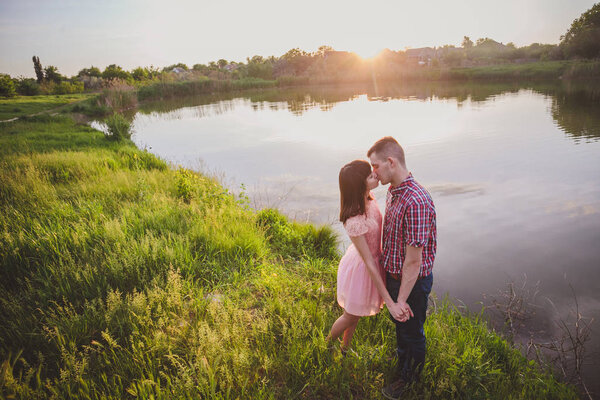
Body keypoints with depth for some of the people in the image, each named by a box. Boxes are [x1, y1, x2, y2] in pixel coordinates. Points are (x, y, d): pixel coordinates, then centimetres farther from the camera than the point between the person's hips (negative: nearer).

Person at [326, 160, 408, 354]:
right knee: (351, 316, 18)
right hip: (361, 269, -7)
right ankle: (327, 344, 47)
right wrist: (390, 303, -28)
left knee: (356, 313, 27)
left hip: (372, 259, 8)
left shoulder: (368, 199, -12)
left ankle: (345, 348, 51)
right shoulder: (354, 222, -37)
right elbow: (369, 264, -32)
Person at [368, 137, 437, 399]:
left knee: (412, 329, 17)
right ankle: (401, 357, 57)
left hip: (413, 280, -8)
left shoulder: (416, 202, -33)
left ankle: (409, 377, 43)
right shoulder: (392, 192, -2)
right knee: (398, 323, 30)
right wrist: (385, 271, 18)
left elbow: (413, 260, -28)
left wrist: (402, 299, -20)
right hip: (393, 274, 8)